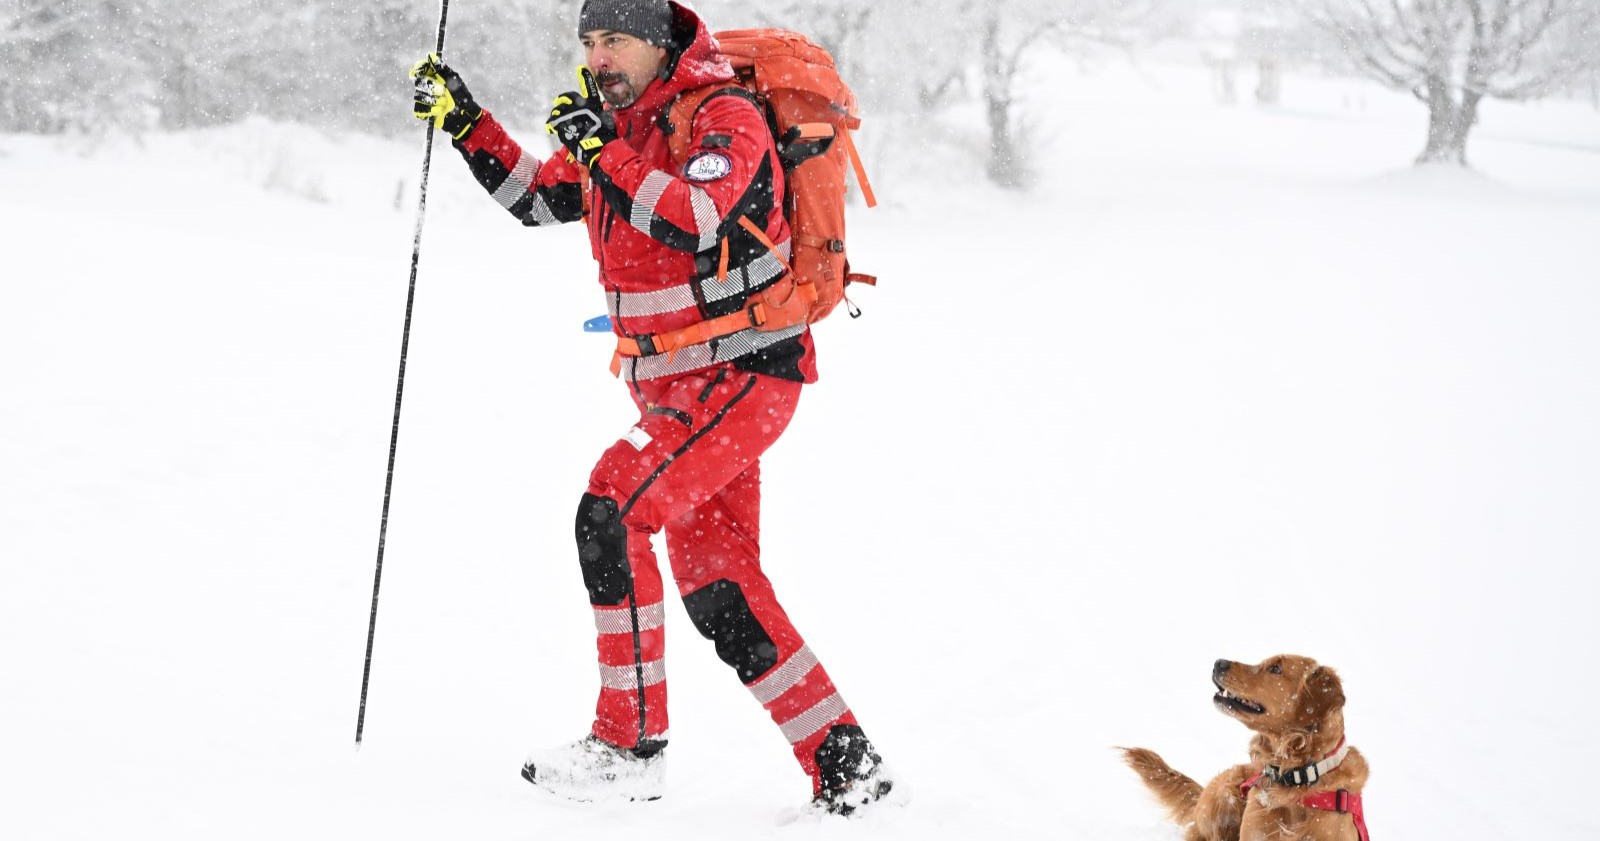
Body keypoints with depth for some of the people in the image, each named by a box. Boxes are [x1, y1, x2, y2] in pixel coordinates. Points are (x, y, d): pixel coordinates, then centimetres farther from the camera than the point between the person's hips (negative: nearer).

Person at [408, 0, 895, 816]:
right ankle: (843, 761, 10)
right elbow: (538, 198, 22)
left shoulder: (726, 120, -16)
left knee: (612, 510, -21)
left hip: (742, 375, -9)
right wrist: (465, 122, 11)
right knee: (716, 585, 6)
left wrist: (601, 149, -31)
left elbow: (695, 222, -33)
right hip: (672, 384, 9)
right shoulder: (617, 122, 9)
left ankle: (631, 743, -15)